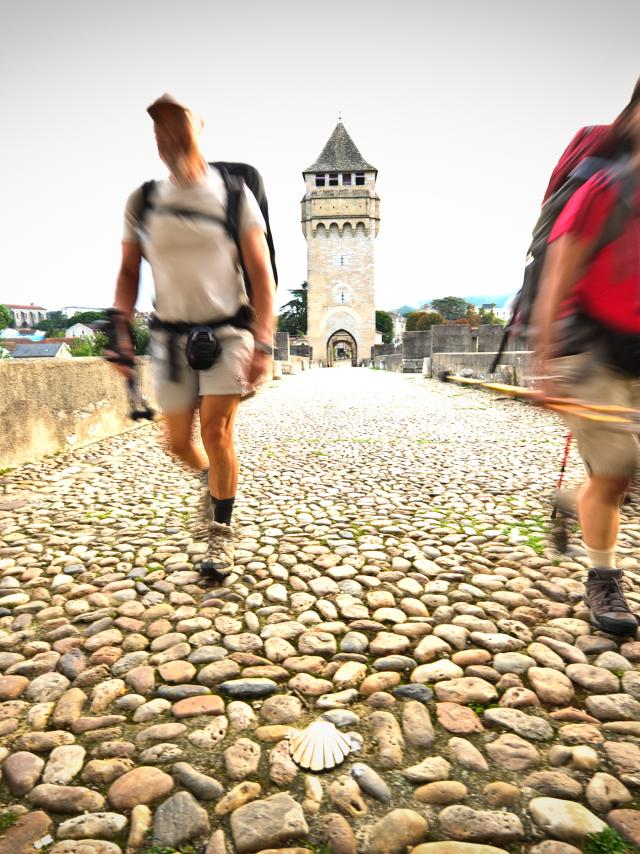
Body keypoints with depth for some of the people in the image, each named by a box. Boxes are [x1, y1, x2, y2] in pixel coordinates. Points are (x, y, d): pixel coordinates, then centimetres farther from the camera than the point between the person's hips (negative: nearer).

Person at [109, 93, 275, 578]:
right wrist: (121, 333, -2)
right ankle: (211, 481, 41)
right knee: (179, 442, 5)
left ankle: (221, 535, 6)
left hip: (227, 331, -3)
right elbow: (129, 272, 10)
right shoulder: (142, 202, 6)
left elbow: (261, 275, -6)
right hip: (171, 337, 3)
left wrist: (263, 344, -16)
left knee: (216, 431, -13)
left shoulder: (233, 195, -2)